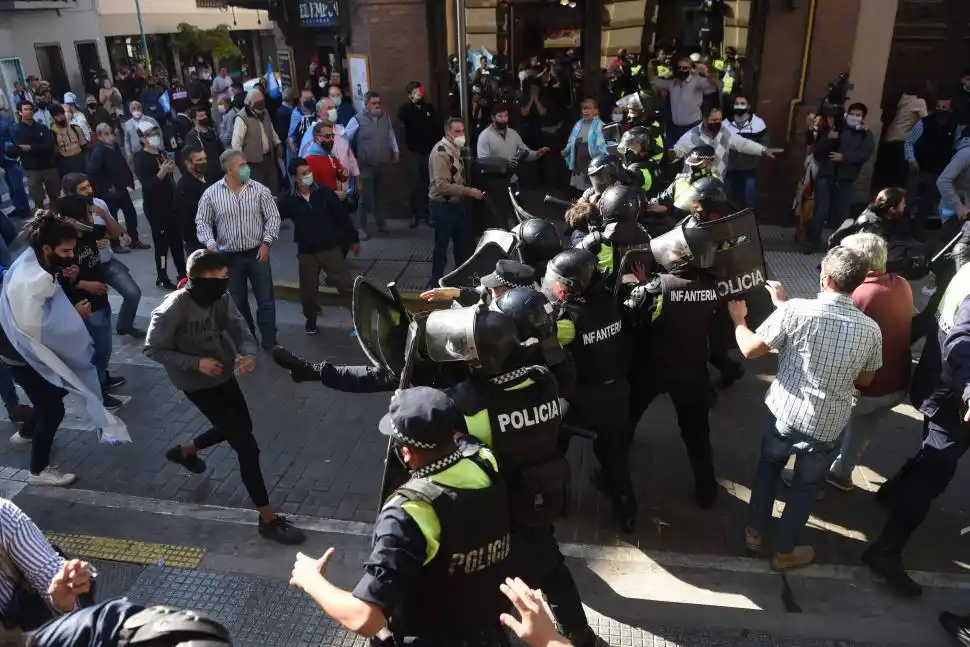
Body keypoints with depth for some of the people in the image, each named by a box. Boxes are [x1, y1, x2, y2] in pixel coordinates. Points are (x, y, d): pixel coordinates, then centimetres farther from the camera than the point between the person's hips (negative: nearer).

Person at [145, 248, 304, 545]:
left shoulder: (220, 298, -11)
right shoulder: (172, 310, -26)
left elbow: (241, 331, -12)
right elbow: (153, 349, -16)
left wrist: (249, 355, -33)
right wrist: (196, 363, -26)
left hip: (224, 374, 7)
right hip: (198, 384, -7)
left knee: (240, 427, 28)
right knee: (247, 446, -9)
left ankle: (184, 452, 53)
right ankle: (268, 519, 3)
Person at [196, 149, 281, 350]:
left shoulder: (259, 190, -5)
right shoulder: (211, 193, -4)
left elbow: (273, 216, -2)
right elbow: (202, 222, 1)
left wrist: (266, 243, -11)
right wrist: (211, 244, -14)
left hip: (257, 253, 0)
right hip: (229, 257, 0)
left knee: (266, 300, 2)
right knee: (238, 302, 12)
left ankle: (269, 342, 15)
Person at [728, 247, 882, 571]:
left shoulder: (795, 311, -19)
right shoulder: (871, 331, -10)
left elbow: (750, 349, -10)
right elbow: (865, 381, 6)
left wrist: (738, 319, 8)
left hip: (784, 413, -1)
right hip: (827, 426, 1)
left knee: (768, 468, 26)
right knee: (805, 486, 21)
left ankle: (755, 532, 40)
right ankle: (784, 551, 37)